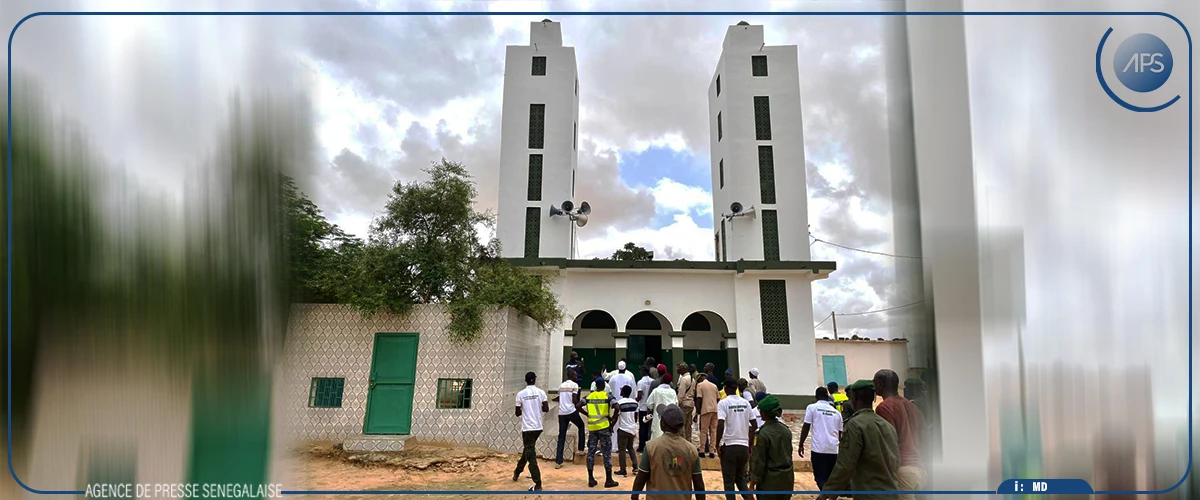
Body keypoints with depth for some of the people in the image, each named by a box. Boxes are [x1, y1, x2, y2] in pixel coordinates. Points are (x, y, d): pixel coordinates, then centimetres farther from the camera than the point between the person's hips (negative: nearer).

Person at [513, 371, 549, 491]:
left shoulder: (520, 394, -6)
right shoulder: (541, 392, -2)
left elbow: (518, 413, 0)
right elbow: (546, 409, -4)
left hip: (527, 427, -3)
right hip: (538, 427, 3)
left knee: (531, 456, -2)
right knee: (527, 450, 24)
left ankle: (538, 485, -8)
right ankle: (517, 472, 43)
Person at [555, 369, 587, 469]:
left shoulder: (561, 385, 19)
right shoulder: (574, 385, -2)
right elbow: (574, 400, -11)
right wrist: (578, 404, 11)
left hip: (561, 413, 5)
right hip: (571, 411, -5)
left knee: (561, 437, 7)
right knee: (581, 426, 24)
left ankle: (558, 462, 3)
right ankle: (581, 449, 23)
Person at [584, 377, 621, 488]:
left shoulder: (589, 396, 6)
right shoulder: (607, 395, -4)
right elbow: (616, 407, -18)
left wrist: (588, 415, 12)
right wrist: (613, 418, -4)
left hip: (592, 427, 3)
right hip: (604, 427, -3)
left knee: (591, 452, 9)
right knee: (607, 453, 3)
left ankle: (591, 479, 13)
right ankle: (609, 480, 6)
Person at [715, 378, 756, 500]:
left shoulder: (723, 403, -9)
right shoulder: (745, 402, 6)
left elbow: (720, 425, -19)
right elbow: (754, 425, 8)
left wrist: (717, 445, -9)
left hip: (729, 446, -4)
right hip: (744, 446, 5)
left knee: (729, 481, 7)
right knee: (741, 478, 19)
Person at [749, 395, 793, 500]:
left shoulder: (763, 434, -19)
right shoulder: (786, 430, 2)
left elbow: (758, 461, -15)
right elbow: (788, 453, 13)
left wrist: (752, 483, -9)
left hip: (770, 480, -6)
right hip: (787, 478, 6)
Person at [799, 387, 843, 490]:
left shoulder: (812, 407, 1)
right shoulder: (836, 412, 14)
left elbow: (806, 427, -3)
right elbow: (840, 433, 20)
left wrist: (801, 445, 6)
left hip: (819, 448, -4)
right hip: (833, 449, 4)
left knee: (820, 478, -1)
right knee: (830, 477, 17)